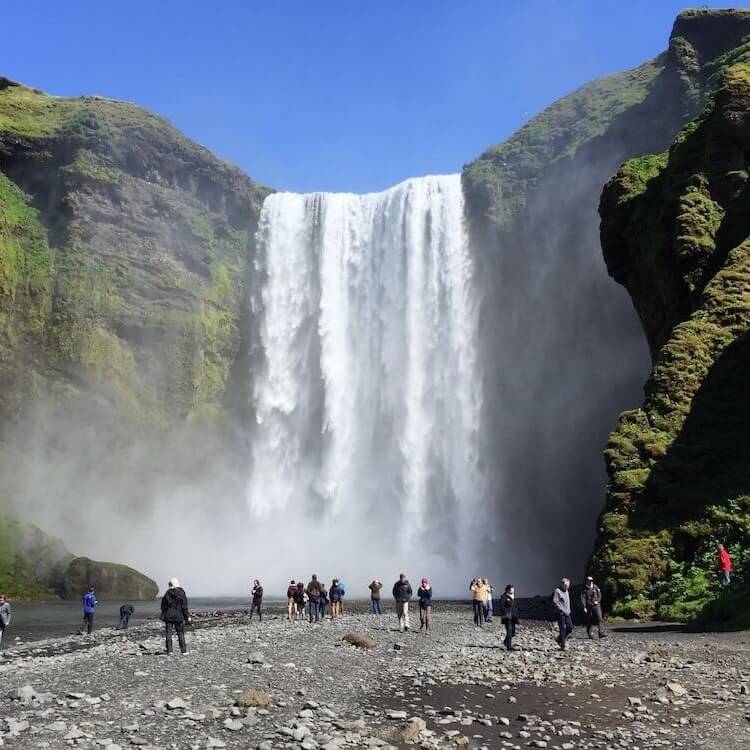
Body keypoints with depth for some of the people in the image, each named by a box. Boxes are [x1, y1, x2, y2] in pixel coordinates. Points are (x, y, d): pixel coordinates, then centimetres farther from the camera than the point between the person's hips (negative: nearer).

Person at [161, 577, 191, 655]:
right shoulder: (181, 593, -5)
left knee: (169, 633, 6)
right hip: (179, 617, 0)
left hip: (169, 617, 0)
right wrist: (187, 617, 0)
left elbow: (163, 606, 3)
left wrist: (163, 617, 12)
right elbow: (184, 606, -5)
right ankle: (183, 651, 5)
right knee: (181, 633, 5)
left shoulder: (167, 594, -1)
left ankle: (169, 650, 3)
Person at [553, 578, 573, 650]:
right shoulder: (557, 591, -8)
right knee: (562, 628, -7)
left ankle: (559, 639, 20)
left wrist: (568, 610, 12)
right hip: (560, 613, -8)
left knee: (570, 627, 1)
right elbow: (555, 602, -14)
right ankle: (562, 646, 0)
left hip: (567, 613, 8)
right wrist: (562, 610, -16)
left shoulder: (567, 591, 17)